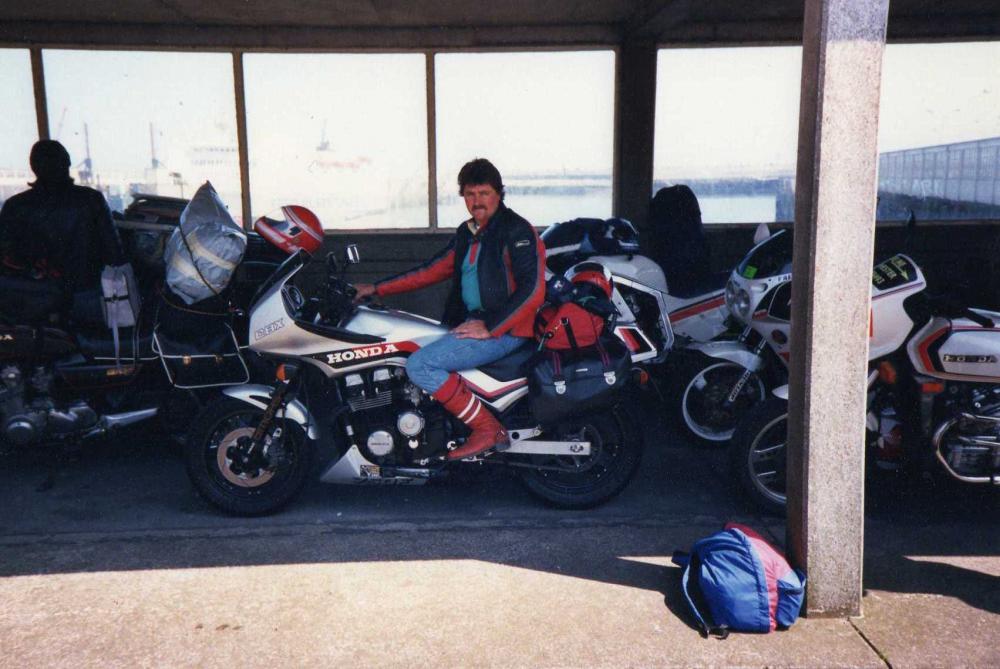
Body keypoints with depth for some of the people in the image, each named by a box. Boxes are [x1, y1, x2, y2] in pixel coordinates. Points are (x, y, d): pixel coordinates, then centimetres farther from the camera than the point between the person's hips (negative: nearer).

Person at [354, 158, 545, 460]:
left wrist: (489, 328, -22)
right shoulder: (467, 232, 16)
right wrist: (377, 288, 16)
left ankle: (488, 429, -14)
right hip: (470, 321, 10)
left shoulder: (516, 230, -11)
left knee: (419, 365, -20)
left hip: (504, 330, -10)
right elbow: (433, 269, 19)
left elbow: (533, 289, -18)